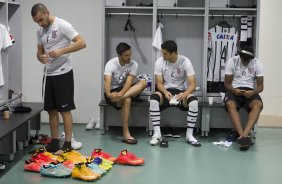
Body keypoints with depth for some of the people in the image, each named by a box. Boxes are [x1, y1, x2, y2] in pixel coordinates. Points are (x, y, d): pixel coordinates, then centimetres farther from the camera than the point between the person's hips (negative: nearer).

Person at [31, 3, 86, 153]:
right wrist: (40, 57, -9)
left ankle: (68, 144, 2)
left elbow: (82, 43, -18)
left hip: (63, 74, -8)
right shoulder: (40, 31, 11)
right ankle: (54, 142, 19)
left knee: (64, 110, -4)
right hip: (49, 75, 8)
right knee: (51, 110, 11)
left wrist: (62, 51, -27)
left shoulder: (62, 25, -13)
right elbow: (39, 52, 16)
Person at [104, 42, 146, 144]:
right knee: (127, 100, -37)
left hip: (126, 89, 4)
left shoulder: (133, 64, -9)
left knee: (143, 83, -25)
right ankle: (126, 134, -37)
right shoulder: (111, 64, -16)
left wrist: (121, 94, -41)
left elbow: (129, 82, -21)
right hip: (113, 91, -4)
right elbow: (107, 81, -30)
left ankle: (120, 99, -41)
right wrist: (108, 94, -53)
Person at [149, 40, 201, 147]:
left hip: (181, 91, -1)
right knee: (153, 99, -33)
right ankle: (157, 133, -24)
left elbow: (192, 84, -14)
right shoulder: (160, 62, -7)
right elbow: (159, 83, -6)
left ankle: (189, 135, -20)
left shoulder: (185, 62, -11)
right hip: (166, 91, 1)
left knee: (194, 101, -34)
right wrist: (165, 92, -29)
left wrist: (185, 93, -36)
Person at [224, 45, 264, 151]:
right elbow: (227, 83, 2)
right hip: (235, 90, 0)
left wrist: (253, 92, -23)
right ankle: (245, 136, -44)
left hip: (250, 91, 1)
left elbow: (260, 86, 0)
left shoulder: (257, 64, 0)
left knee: (258, 105, -34)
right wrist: (233, 90, -21)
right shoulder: (232, 61, -1)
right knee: (230, 104, -36)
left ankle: (243, 135, -47)